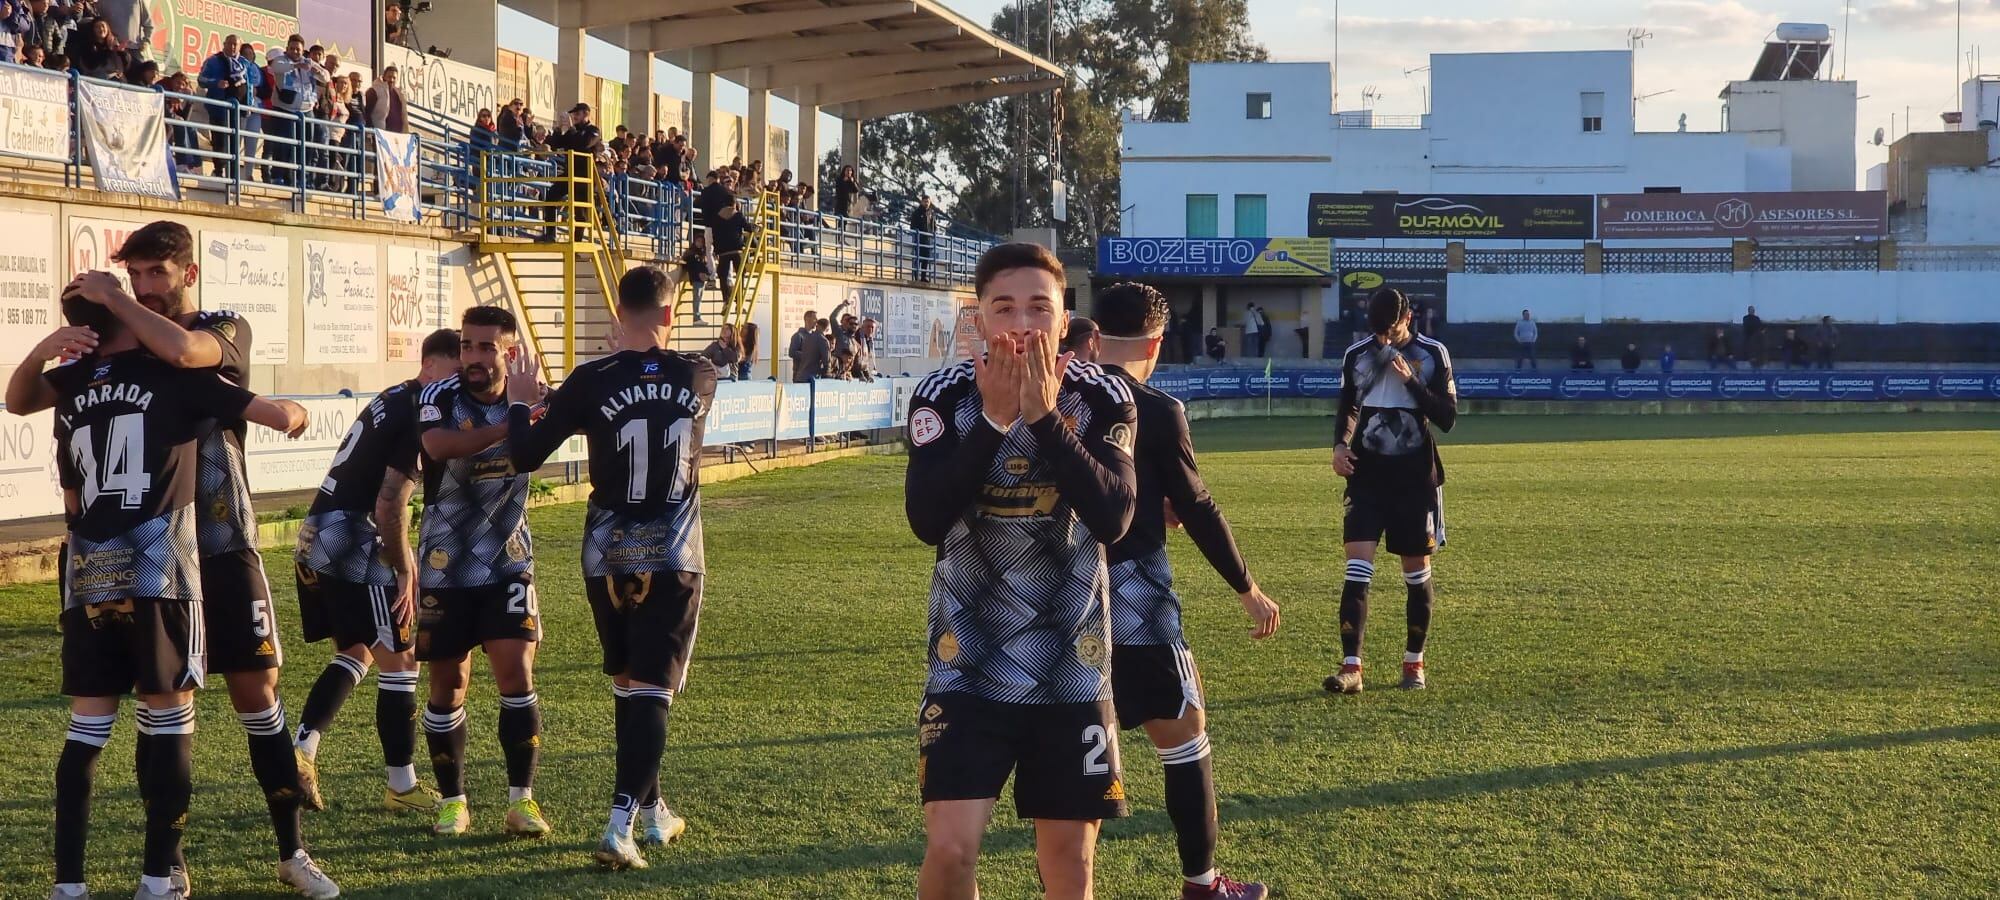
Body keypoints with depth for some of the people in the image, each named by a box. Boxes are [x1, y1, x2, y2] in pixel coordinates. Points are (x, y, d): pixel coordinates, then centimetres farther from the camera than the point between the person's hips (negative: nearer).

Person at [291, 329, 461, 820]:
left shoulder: (389, 401, 15)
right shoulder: (417, 418, -14)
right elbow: (388, 508, -18)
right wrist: (404, 573, -9)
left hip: (316, 537, 9)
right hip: (353, 546, -9)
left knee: (356, 652, 21)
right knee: (400, 662, 2)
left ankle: (302, 752, 9)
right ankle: (402, 787, 9)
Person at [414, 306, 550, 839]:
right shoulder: (439, 399, -12)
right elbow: (438, 444, -33)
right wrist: (511, 425, -40)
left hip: (507, 567, 1)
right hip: (444, 569, -1)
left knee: (516, 675, -10)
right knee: (448, 685, 6)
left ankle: (521, 799, -1)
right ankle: (452, 801, 20)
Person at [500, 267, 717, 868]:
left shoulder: (593, 382, -11)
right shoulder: (698, 379, -4)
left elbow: (525, 457, -6)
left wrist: (521, 402, 10)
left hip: (610, 556, 1)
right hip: (674, 557, 0)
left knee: (628, 685, 18)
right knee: (651, 690, -2)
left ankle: (651, 809, 29)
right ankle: (620, 826, -13)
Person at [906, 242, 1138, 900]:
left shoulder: (1103, 400, -5)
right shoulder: (944, 396, -6)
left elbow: (1112, 520, -19)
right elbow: (927, 520, -18)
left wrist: (1044, 417, -24)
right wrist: (995, 419, -23)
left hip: (1072, 667, 1)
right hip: (969, 664, -1)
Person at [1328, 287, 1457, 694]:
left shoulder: (1433, 354, -5)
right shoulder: (1356, 355, 2)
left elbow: (1447, 418, -9)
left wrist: (1411, 380, -19)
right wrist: (1340, 446, -3)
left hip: (1416, 478, -1)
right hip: (1367, 476, 1)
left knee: (1417, 573, 7)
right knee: (1357, 570, -11)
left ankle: (1414, 664, 22)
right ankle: (1351, 668, -13)